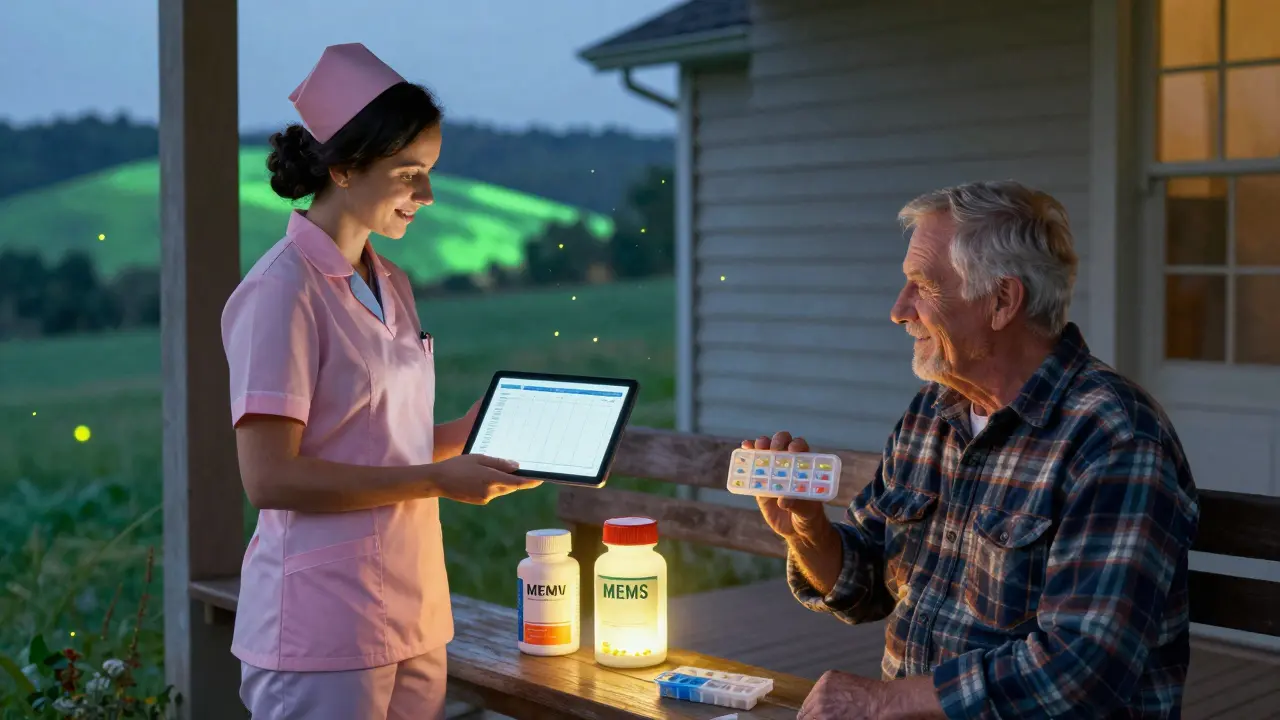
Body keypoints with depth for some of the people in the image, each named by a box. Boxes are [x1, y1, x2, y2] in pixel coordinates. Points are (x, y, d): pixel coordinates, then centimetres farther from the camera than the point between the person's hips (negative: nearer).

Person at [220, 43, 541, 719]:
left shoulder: (391, 285, 11)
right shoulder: (283, 291, -13)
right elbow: (269, 477, -18)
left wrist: (473, 429, 0)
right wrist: (436, 480, -17)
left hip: (414, 617, 8)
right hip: (324, 631, -7)